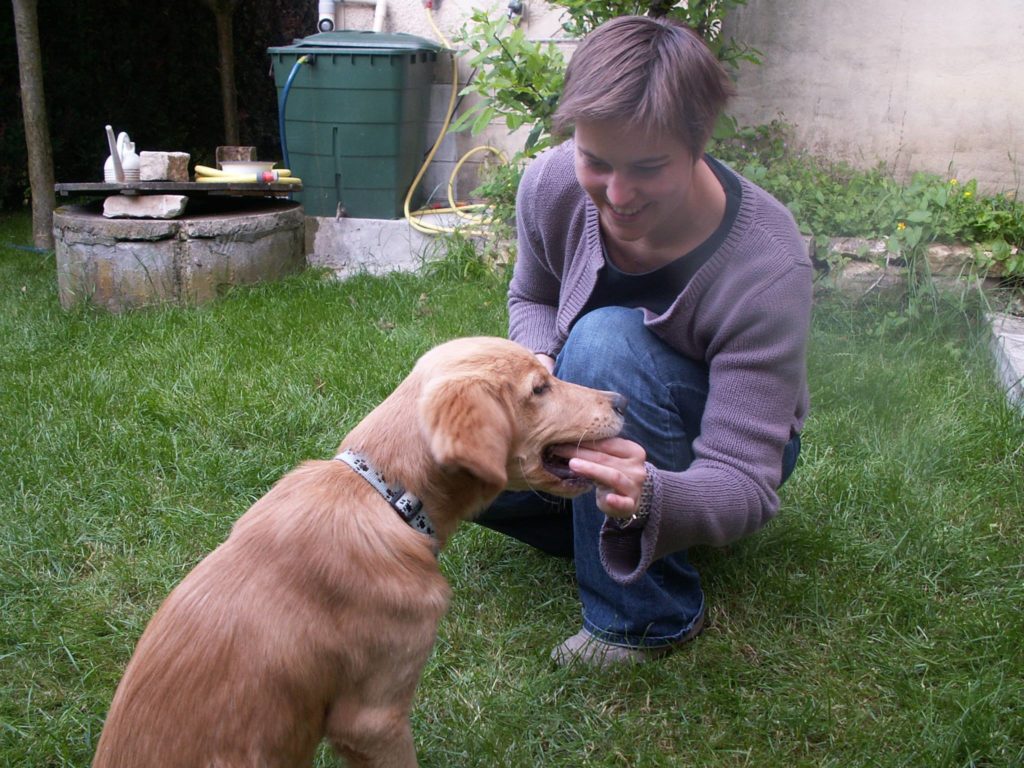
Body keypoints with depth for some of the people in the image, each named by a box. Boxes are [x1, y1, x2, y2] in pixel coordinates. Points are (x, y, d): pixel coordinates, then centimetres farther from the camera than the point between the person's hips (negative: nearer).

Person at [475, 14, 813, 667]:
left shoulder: (768, 269, -33)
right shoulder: (553, 184, -20)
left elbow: (745, 485, -32)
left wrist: (651, 497, -55)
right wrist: (535, 362, -23)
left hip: (710, 451, -4)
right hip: (590, 409, 4)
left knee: (607, 341, -35)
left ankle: (649, 616, -20)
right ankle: (617, 532, 2)